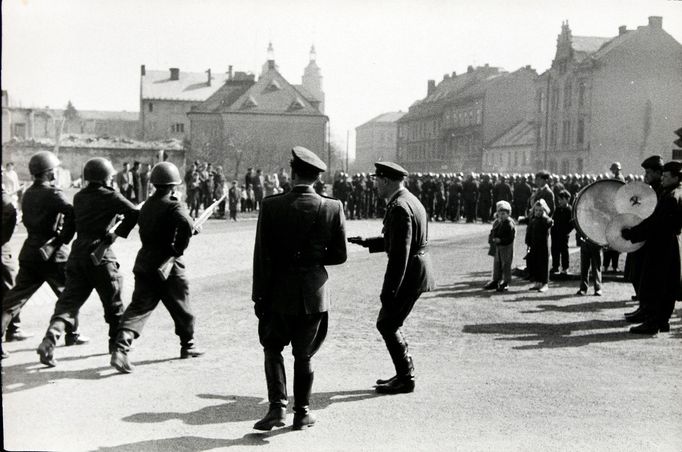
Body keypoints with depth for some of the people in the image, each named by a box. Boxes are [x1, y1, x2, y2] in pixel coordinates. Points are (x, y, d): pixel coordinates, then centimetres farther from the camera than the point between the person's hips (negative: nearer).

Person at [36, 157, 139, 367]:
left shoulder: (79, 197, 13)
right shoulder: (110, 196, -5)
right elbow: (134, 213, -17)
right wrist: (118, 233, -6)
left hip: (77, 254, 5)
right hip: (100, 256, -5)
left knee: (69, 301, 4)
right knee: (113, 304, 12)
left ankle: (49, 342, -13)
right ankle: (117, 345, 24)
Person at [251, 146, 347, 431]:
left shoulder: (271, 206, -11)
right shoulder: (333, 208, -7)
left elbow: (262, 256, -9)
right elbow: (339, 255, -2)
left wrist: (259, 296, -1)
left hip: (279, 292, -1)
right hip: (313, 293, 1)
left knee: (272, 348, 19)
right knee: (303, 355, 16)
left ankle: (277, 406, 6)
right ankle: (302, 412, 23)